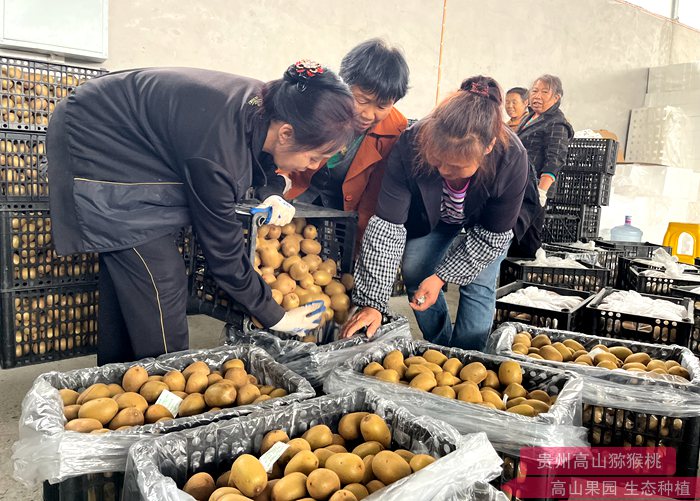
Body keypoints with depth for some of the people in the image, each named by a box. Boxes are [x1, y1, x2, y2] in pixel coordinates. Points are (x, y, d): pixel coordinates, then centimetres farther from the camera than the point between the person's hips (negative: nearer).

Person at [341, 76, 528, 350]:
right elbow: (387, 225, -37)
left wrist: (443, 276, -29)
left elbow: (492, 235, -24)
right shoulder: (410, 145, -40)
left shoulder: (512, 159, -40)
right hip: (432, 215, 2)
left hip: (485, 220, -1)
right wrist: (372, 301, -39)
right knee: (414, 273, -5)